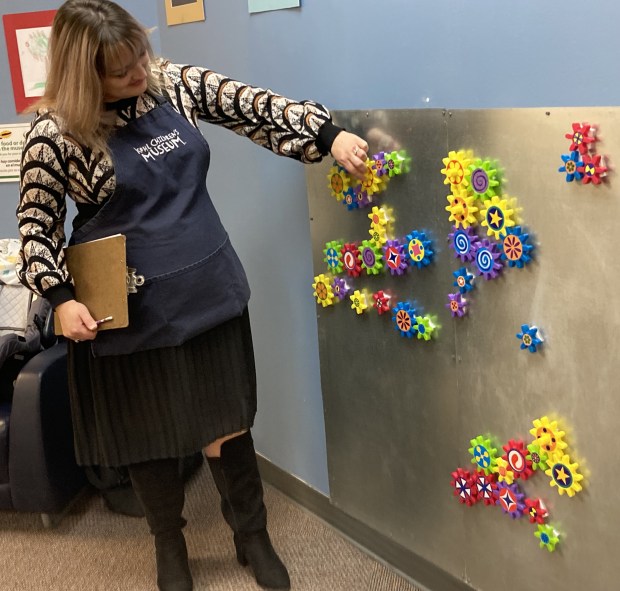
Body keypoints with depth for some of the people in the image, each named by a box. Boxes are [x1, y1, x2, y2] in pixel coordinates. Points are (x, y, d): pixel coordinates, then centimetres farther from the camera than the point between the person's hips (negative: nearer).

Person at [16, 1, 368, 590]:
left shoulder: (175, 83, 0)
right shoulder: (54, 132, -10)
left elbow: (254, 105, -1)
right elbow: (35, 224, -3)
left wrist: (330, 135, -12)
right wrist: (61, 297, -14)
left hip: (210, 292, 3)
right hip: (128, 309, -3)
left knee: (227, 426, 12)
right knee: (148, 437, 13)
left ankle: (253, 538, 35)